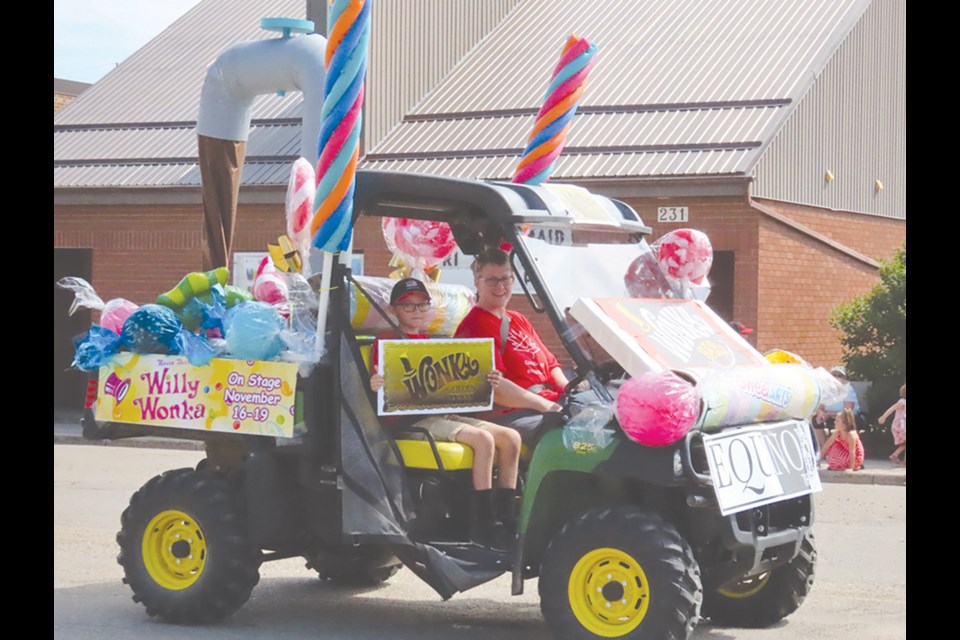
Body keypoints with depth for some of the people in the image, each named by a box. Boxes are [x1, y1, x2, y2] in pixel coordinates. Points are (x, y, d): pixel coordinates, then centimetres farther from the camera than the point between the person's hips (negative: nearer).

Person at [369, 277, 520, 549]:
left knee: (510, 437, -8)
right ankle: (484, 524, -25)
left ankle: (504, 518, -8)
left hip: (446, 412, 8)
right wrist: (374, 385, -29)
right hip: (411, 419, -8)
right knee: (483, 439, -28)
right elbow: (379, 386, -5)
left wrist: (488, 383, 1)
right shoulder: (387, 339, 3)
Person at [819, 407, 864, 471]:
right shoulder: (837, 432, -11)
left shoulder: (851, 434, -31)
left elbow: (852, 452, -31)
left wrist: (851, 468, -32)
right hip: (846, 455, 7)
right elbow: (826, 446, -7)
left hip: (855, 459, -7)